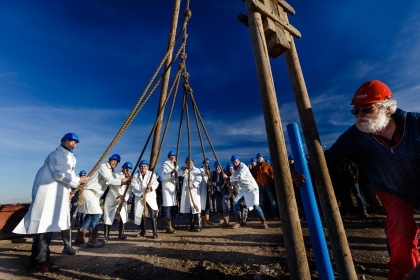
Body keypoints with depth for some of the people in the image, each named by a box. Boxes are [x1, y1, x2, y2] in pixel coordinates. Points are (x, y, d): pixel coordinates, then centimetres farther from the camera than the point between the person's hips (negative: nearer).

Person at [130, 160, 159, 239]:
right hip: (139, 198, 2)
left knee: (153, 215, -9)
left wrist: (151, 186, -33)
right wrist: (141, 194, -24)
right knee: (141, 215, 9)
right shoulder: (136, 176, 5)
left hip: (151, 197, -2)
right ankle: (142, 231, 29)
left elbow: (155, 183, -10)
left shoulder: (152, 174, 3)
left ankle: (155, 232, 1)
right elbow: (135, 188, -6)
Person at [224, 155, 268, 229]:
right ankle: (239, 221, 5)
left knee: (255, 205, -15)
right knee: (235, 203, -5)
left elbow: (239, 177, -31)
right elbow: (235, 182, 10)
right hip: (243, 189, 8)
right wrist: (229, 181, -12)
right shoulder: (235, 170, 10)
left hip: (251, 188, -8)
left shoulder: (243, 167, -16)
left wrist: (228, 177, -25)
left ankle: (263, 221, 7)